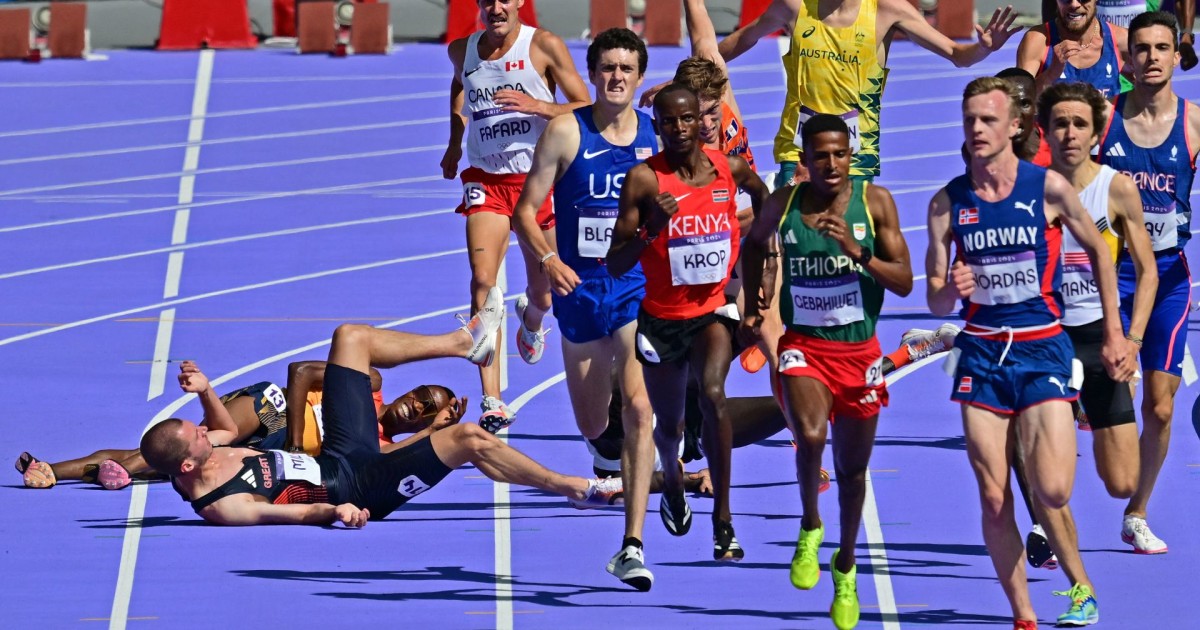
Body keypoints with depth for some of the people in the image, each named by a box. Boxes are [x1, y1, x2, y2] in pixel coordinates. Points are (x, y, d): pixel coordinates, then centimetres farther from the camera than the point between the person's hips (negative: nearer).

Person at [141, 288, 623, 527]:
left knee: (350, 338, 13)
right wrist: (334, 510, -44)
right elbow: (300, 514, -26)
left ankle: (463, 342, 28)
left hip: (340, 458, 10)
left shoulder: (195, 458, -5)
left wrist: (205, 391, -1)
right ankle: (573, 487, 0)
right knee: (468, 439, -21)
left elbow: (226, 429, 16)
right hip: (361, 489, -10)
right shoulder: (222, 508, -29)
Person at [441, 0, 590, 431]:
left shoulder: (543, 46, -9)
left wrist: (537, 105, -23)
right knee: (482, 281, -19)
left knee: (542, 295, 13)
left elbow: (585, 109, -8)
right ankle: (492, 402, -23)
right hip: (485, 180, 1)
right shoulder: (462, 52, 2)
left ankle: (530, 318, 55)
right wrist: (454, 143, 20)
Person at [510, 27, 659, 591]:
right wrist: (548, 259, -21)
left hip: (640, 288, -1)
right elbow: (525, 210, -4)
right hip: (580, 288, 1)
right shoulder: (566, 131, -6)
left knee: (637, 408, -19)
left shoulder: (658, 135, -1)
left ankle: (633, 545, -20)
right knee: (592, 425, 12)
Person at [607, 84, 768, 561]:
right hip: (661, 317, 0)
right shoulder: (644, 179, -14)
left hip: (714, 310, 0)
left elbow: (761, 195, 22)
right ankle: (672, 480, 53)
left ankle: (723, 517, -21)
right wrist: (652, 229, -31)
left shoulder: (729, 169, -5)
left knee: (712, 393, -28)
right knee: (668, 424, 16)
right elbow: (615, 264, -15)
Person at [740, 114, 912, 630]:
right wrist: (754, 306, 10)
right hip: (804, 347, -1)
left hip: (860, 351, 1)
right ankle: (809, 527, -1)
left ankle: (846, 566, 38)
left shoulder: (875, 201, -8)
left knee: (852, 468, 13)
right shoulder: (783, 205, -5)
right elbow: (754, 243, 18)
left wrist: (858, 253, -24)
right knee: (811, 437, -29)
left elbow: (904, 282, -9)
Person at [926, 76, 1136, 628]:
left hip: (1043, 349, -2)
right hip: (981, 351, 2)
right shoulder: (948, 203, 1)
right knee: (993, 500, -3)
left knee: (1051, 490, -16)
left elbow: (1097, 251, 10)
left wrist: (1114, 334, 9)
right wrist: (951, 290, -19)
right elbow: (935, 302, 5)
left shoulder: (1049, 188, -5)